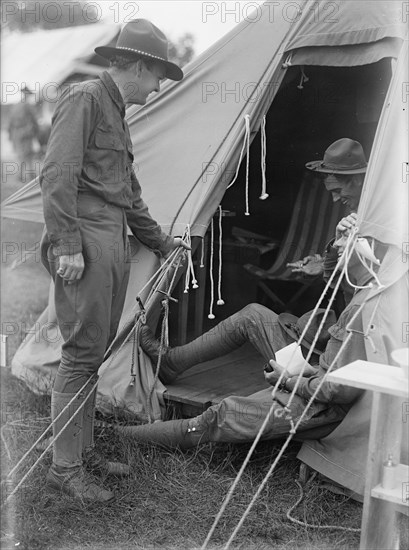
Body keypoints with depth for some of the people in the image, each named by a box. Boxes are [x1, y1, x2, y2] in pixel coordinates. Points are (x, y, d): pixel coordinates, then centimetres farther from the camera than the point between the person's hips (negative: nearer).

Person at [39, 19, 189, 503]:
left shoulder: (116, 113, 22)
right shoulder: (84, 99, -6)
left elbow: (128, 192, 29)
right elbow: (58, 176, -16)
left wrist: (160, 242, 33)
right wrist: (67, 244, -22)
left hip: (114, 241, 9)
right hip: (86, 239, -9)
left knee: (96, 351, 11)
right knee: (82, 351, -7)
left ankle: (84, 452, 21)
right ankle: (64, 468, 3)